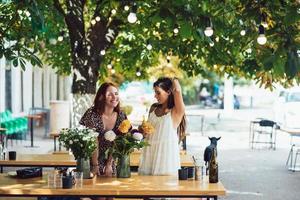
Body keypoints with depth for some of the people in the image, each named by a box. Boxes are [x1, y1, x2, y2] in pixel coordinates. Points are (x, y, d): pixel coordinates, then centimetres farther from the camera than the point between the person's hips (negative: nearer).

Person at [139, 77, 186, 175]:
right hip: (149, 153, 6)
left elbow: (177, 90, -24)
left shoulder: (176, 112, -9)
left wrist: (175, 82, -3)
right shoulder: (153, 108, 10)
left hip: (166, 155, -5)